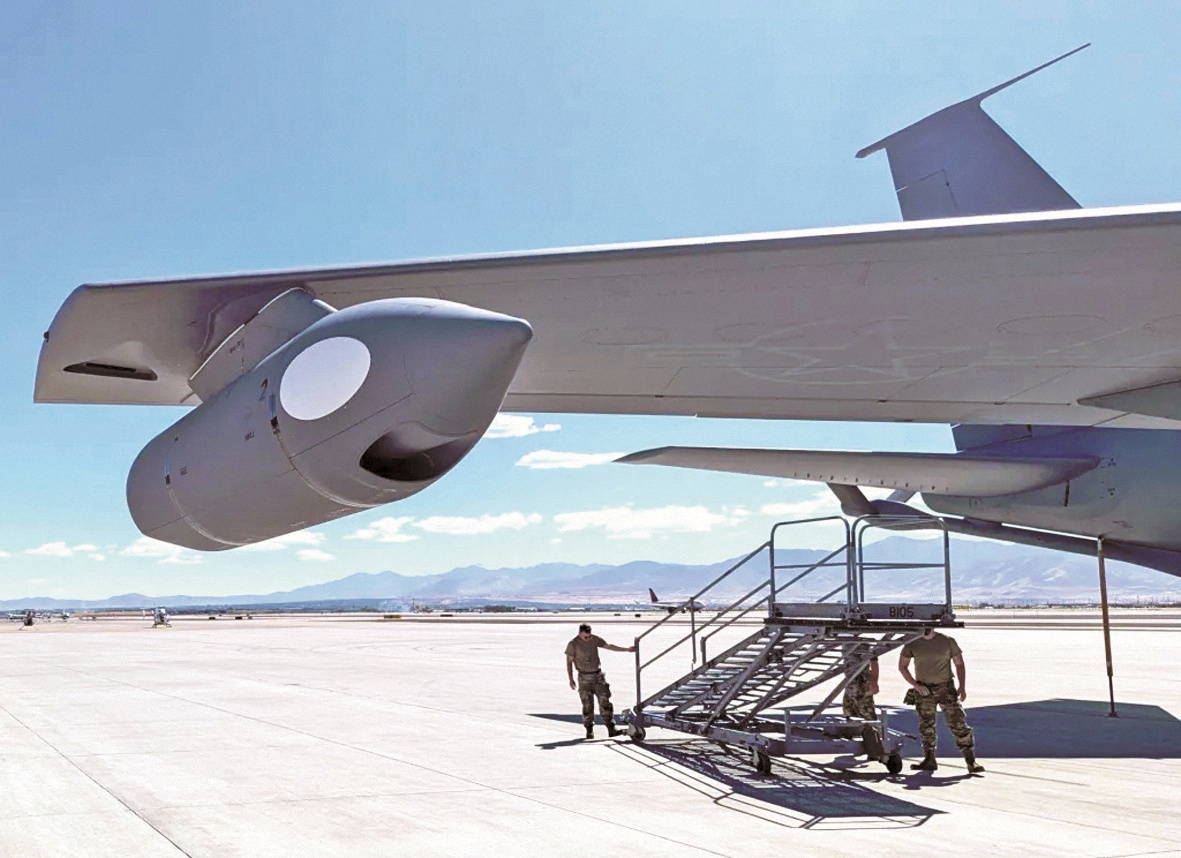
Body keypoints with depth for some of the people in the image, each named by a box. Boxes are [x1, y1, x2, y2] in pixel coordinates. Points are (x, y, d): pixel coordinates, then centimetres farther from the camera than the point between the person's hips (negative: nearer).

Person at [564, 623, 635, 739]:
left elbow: (609, 646, 14)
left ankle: (611, 729, 1)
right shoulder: (573, 644, -9)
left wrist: (626, 649, 15)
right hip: (585, 678, -3)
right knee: (587, 705, -3)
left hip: (598, 675, 3)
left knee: (605, 702, -1)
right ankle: (589, 730, 9)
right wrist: (571, 680, -9)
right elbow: (569, 662, -3)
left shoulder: (595, 639, 1)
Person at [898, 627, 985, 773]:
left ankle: (971, 761, -2)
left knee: (958, 724, -6)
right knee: (926, 727, 8)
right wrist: (915, 685, -5)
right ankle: (929, 760, 19)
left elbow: (959, 664, 3)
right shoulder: (912, 644, 0)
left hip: (945, 688, -2)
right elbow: (902, 666, 6)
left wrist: (963, 687, -8)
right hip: (923, 690, 2)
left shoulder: (947, 641, -4)